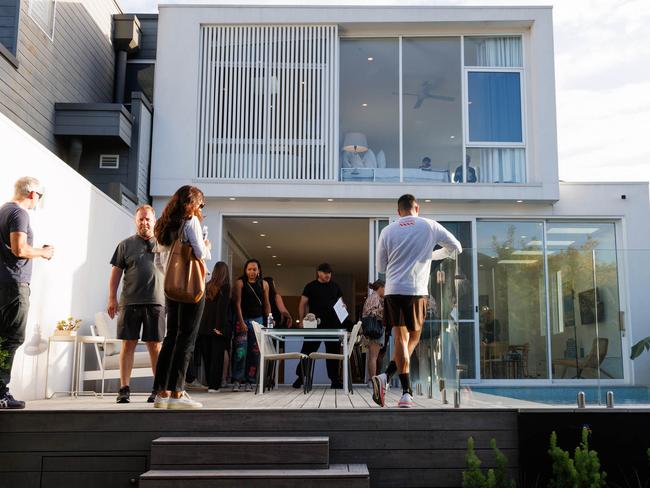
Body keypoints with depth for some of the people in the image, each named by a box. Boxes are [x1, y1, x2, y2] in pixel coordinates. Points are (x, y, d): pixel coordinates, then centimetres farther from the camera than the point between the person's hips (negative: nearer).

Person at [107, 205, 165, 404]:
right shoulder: (126, 245, 11)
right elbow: (116, 272, 9)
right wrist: (112, 298, 1)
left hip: (156, 302, 0)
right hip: (130, 302, 0)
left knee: (155, 345, 3)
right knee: (128, 344, 1)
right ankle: (124, 389, 6)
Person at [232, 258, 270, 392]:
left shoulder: (264, 284, 8)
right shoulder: (240, 282, -1)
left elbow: (267, 304, 12)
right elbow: (238, 303, -7)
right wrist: (241, 321, -15)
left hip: (258, 320, 3)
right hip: (242, 319, -3)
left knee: (255, 351, 3)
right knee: (240, 350, -10)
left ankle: (249, 381, 9)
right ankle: (237, 380, -5)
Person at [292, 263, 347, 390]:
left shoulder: (335, 287, 14)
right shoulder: (311, 286, 4)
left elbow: (341, 302, 22)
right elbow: (303, 304, 4)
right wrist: (301, 320, -5)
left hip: (333, 324, 3)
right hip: (315, 324, -3)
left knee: (333, 351, 6)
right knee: (307, 350, -1)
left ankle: (335, 379, 14)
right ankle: (300, 377, 9)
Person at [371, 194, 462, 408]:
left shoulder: (388, 231, 8)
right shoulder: (430, 226, 5)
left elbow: (381, 267, 13)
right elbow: (456, 247, 17)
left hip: (392, 290, 2)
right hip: (416, 291, -2)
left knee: (400, 338, 4)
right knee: (413, 338, 10)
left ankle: (407, 393, -4)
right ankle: (386, 376, -6)